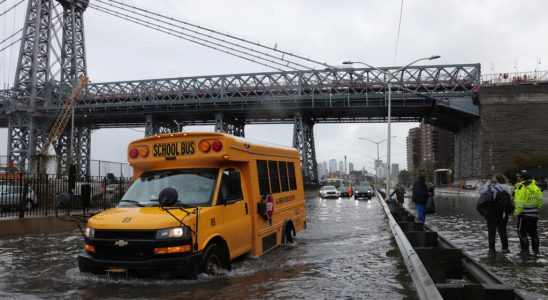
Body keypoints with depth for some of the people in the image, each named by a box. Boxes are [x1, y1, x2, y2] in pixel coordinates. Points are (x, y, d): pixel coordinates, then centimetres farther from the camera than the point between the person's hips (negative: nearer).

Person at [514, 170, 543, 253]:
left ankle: (525, 250, 4)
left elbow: (520, 203, -21)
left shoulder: (521, 187, -16)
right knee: (533, 232, 18)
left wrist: (516, 213, -14)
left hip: (524, 214, -8)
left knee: (522, 233, 3)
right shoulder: (535, 187, 8)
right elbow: (540, 201, 13)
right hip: (534, 214, 8)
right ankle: (536, 249, 26)